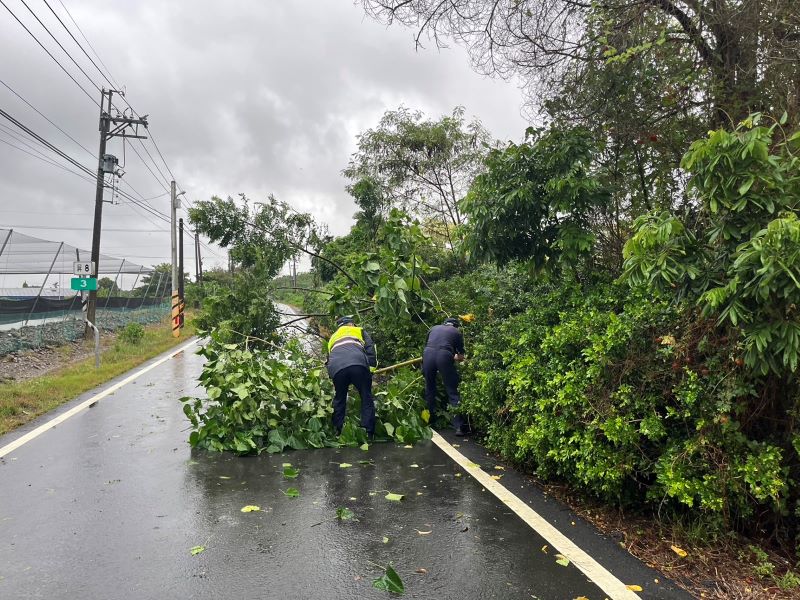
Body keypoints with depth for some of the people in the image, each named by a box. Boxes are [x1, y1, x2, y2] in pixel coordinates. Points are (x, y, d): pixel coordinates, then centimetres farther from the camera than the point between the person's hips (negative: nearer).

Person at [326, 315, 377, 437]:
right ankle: (369, 433, 4)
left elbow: (328, 360, 40)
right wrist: (372, 367, 15)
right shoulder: (360, 331, 32)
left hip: (336, 368, 3)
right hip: (358, 363, -3)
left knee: (339, 400, 22)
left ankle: (337, 432, 25)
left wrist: (332, 376, 46)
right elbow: (370, 350, 16)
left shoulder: (332, 338, 42)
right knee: (367, 399, 9)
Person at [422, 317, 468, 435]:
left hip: (428, 353, 2)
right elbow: (461, 357, 27)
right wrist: (453, 357, 49)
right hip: (444, 355, -2)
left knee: (430, 389, 20)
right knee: (452, 391, 3)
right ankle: (459, 426, -4)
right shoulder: (457, 332, 24)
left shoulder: (434, 328, 31)